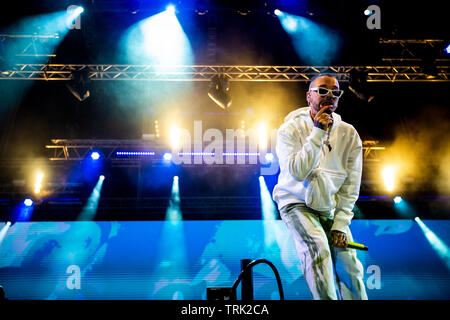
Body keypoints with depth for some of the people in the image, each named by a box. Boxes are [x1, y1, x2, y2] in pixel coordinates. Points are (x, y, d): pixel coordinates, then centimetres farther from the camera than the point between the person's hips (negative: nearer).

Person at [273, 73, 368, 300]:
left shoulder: (349, 134, -1)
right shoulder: (290, 129, -9)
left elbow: (351, 186, 0)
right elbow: (296, 172, -25)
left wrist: (340, 224, -8)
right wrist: (318, 133, -25)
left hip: (330, 208, 4)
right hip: (296, 203, -3)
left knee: (349, 268, -5)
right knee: (318, 247, -29)